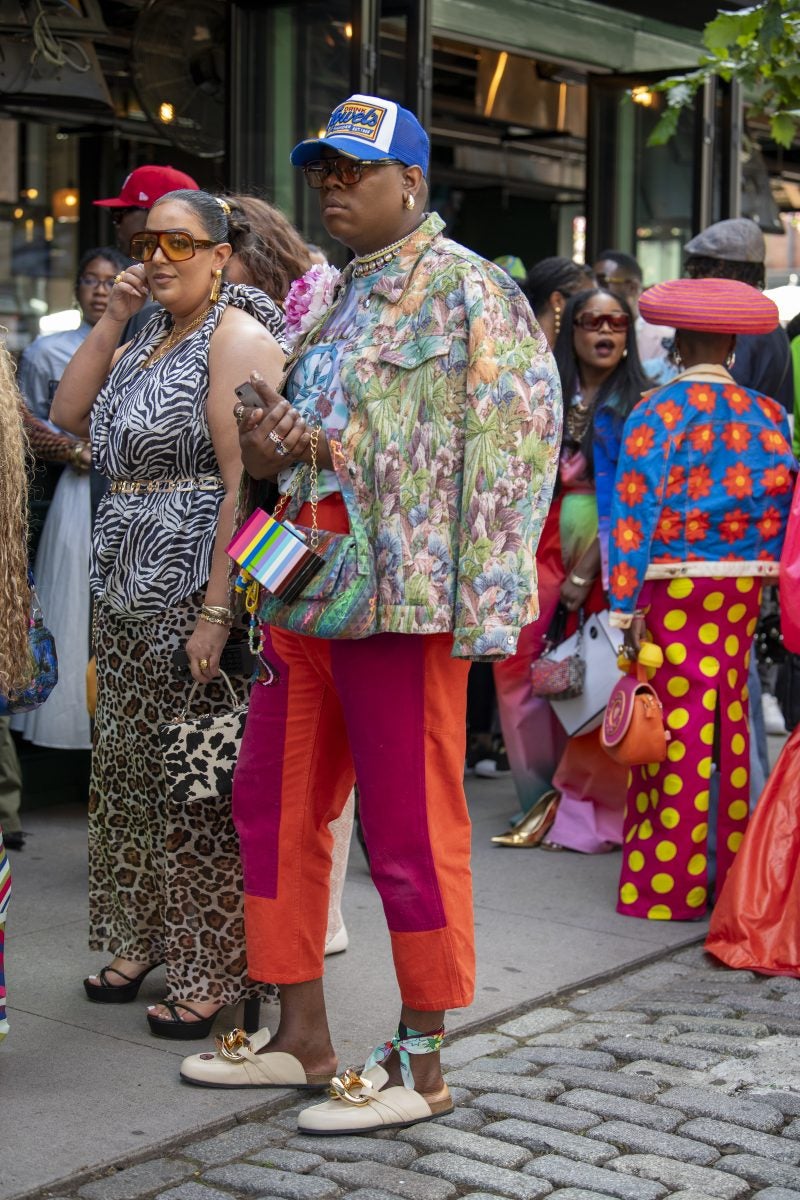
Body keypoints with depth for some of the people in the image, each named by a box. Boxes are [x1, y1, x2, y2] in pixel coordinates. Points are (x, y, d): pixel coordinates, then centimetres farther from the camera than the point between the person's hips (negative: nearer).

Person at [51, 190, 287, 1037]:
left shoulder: (237, 336, -11)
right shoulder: (146, 338, 16)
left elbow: (246, 483, -19)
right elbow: (68, 415, 13)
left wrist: (217, 613, -24)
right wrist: (110, 324, 4)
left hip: (197, 588, -8)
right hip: (128, 588, 8)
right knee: (128, 767, 14)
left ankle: (213, 972, 7)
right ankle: (141, 938, 28)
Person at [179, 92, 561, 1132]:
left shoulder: (463, 287, -6)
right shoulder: (342, 302, 20)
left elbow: (520, 435, -13)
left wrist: (480, 600, -20)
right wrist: (267, 445, 3)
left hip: (402, 595, -9)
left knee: (409, 828, -2)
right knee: (275, 805, 12)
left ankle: (421, 1066, 10)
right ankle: (302, 1038, 25)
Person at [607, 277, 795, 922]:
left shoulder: (658, 412, -5)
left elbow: (633, 511, -10)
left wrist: (626, 606, -10)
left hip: (676, 586, -4)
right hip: (745, 586, 5)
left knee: (676, 730, -2)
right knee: (730, 724, 12)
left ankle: (667, 886, 3)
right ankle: (732, 871, 20)